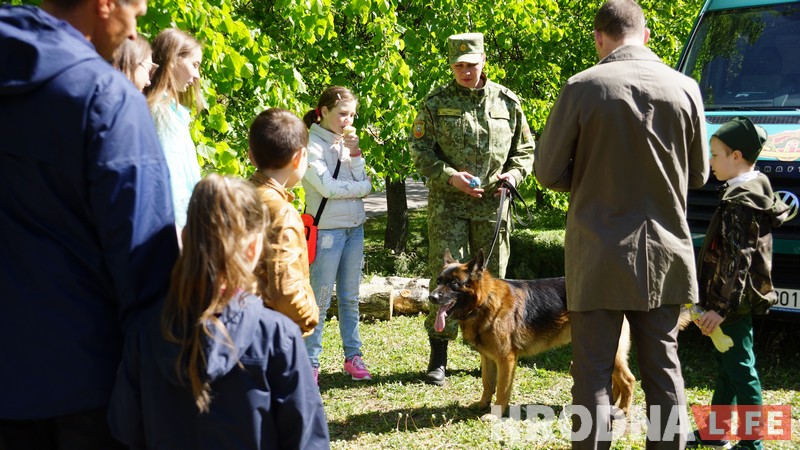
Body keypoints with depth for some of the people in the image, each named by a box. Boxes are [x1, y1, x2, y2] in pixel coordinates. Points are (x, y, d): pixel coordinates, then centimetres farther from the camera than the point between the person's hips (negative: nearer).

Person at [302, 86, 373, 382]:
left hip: (354, 228, 6)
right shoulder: (312, 146, -9)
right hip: (327, 230, -6)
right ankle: (310, 362, 3)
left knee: (350, 298, 12)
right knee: (321, 299, -3)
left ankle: (353, 356, 20)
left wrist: (355, 153, -9)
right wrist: (361, 187, -4)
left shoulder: (346, 143, 11)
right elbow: (327, 187, -17)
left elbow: (365, 184, 3)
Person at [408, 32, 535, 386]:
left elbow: (524, 149, 15)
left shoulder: (507, 101, 6)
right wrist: (449, 176, -15)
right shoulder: (436, 102, 1)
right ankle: (438, 358, 3)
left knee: (492, 276, 9)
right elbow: (419, 149, -1)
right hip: (447, 203, -2)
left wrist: (515, 173, -6)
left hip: (493, 204, 2)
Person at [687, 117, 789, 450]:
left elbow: (737, 260, -24)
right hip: (738, 299, 10)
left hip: (735, 302, -10)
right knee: (727, 365, 18)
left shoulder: (741, 201, -19)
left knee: (740, 369, -4)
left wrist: (721, 306, -25)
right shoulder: (753, 191, 11)